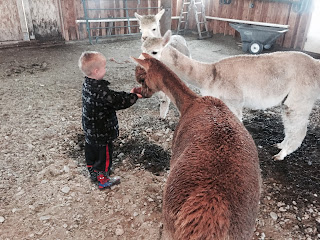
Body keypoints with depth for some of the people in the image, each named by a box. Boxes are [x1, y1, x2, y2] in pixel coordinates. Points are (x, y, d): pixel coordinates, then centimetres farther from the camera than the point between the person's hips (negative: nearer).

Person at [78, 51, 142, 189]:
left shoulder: (87, 85, 0)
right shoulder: (100, 90, -30)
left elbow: (112, 96, 6)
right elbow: (117, 101, -26)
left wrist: (128, 95, 4)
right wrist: (134, 97, -11)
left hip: (89, 129, 9)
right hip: (102, 131, -9)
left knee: (91, 149, 23)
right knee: (104, 153, 8)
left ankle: (93, 172, 43)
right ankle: (103, 179, 24)